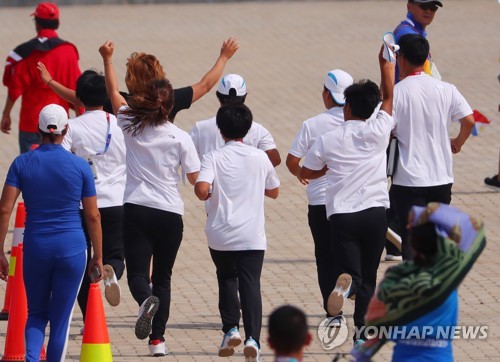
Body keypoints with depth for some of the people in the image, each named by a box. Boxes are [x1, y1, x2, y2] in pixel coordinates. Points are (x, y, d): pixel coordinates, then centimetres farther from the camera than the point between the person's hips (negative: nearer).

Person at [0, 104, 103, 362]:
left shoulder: (22, 163, -1)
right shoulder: (80, 166, -3)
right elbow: (93, 216, 0)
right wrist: (98, 256, 10)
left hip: (35, 248, 1)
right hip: (72, 248, -1)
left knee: (36, 314, 16)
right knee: (61, 319, 8)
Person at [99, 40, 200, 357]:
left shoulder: (130, 125, 1)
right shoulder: (180, 138, -5)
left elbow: (114, 93, 17)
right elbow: (195, 177, -6)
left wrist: (108, 59, 29)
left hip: (136, 209, 0)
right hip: (169, 213, 0)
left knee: (137, 274, -4)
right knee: (163, 278, 12)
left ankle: (147, 301, -38)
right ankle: (158, 339, 6)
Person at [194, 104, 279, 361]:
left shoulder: (214, 158, -5)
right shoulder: (260, 157, 3)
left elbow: (201, 190, -20)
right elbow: (274, 192, 16)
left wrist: (208, 194, 2)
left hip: (221, 234, 0)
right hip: (252, 236, 0)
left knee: (227, 280, 20)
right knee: (250, 285, -2)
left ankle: (231, 328, 7)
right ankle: (252, 337, -17)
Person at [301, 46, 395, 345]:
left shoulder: (328, 141, 0)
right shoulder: (378, 131, -2)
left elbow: (306, 172, 13)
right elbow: (390, 96, 12)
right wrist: (386, 64, 23)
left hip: (341, 214, -1)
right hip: (375, 212, 1)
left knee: (352, 273, -4)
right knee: (369, 278, 11)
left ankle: (345, 283, -39)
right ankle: (364, 330, 7)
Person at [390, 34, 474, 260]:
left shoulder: (397, 92, -10)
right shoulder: (446, 90, 0)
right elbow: (469, 120, -8)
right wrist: (458, 143, 12)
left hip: (409, 179, -4)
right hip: (441, 177, 4)